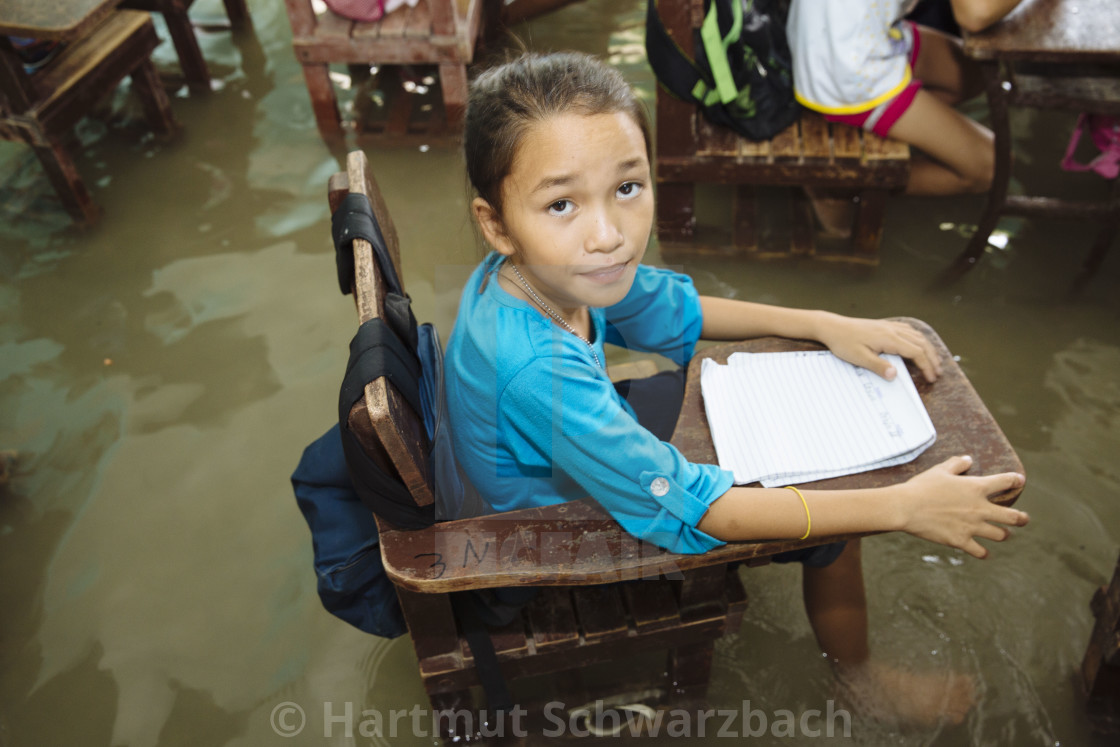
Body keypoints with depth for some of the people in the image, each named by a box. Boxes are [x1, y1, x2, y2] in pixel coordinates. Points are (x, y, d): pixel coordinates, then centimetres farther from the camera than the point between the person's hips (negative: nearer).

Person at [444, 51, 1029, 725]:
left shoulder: (533, 272, -17)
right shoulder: (537, 370, -42)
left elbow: (676, 310, -1)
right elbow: (691, 511, -36)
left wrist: (823, 324, -7)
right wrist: (900, 505, -30)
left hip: (568, 463, 8)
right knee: (832, 529, -1)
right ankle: (860, 675, 30)